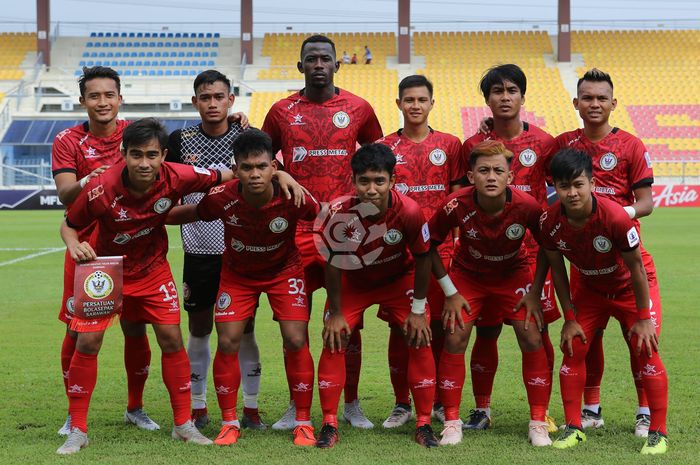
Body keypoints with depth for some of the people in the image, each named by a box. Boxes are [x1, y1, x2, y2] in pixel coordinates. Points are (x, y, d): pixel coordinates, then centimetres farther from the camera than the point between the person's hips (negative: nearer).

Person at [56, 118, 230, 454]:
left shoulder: (176, 177, -24)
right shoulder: (101, 189, -29)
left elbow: (224, 176, -8)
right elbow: (69, 224, -12)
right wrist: (74, 245, -34)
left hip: (153, 270, 2)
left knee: (172, 339, -3)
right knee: (88, 341, -8)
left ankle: (183, 424, 12)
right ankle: (77, 430, 6)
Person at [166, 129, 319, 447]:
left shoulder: (293, 198, -32)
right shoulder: (221, 199, -28)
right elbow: (191, 213, -7)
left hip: (284, 270, -1)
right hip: (237, 273, 1)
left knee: (296, 341, -10)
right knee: (228, 342, -6)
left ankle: (303, 423, 5)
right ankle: (229, 423, 11)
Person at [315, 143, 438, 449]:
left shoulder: (409, 212, -33)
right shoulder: (340, 214, -33)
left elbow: (422, 258, -15)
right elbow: (333, 264, -17)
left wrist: (418, 310, -9)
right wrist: (335, 314, -12)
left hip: (399, 280, 0)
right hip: (352, 281, 0)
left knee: (420, 341, -8)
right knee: (334, 341, -10)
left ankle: (424, 426, 3)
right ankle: (329, 426, 0)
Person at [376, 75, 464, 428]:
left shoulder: (449, 145, 8)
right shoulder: (384, 148, 7)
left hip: (439, 249, 0)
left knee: (439, 326, 3)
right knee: (399, 327, 2)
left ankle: (441, 402, 15)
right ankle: (401, 403, 12)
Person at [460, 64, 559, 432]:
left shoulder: (542, 143, 1)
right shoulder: (474, 145, 3)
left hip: (532, 250, 0)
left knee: (537, 331, 0)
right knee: (486, 332, 3)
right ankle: (481, 409, 15)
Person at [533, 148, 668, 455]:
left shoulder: (615, 217, -35)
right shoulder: (550, 221, -23)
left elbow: (636, 267, -23)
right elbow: (557, 269, -7)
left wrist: (643, 317, -17)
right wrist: (569, 318, -5)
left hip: (629, 288, -4)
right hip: (587, 288, 4)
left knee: (646, 351, -11)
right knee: (573, 348, -3)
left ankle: (658, 432, -2)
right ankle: (574, 428, 9)